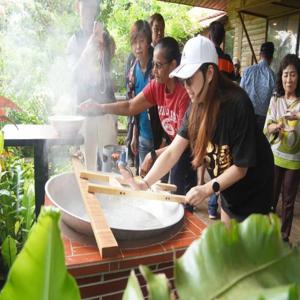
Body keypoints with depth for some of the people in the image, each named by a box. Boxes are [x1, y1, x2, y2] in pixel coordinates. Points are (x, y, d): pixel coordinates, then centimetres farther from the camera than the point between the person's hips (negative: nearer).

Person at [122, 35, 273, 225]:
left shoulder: (238, 104, -30)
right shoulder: (197, 107, -11)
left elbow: (241, 166, -25)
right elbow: (173, 151, -15)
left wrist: (208, 189, -34)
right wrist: (145, 183, -24)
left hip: (252, 195, -6)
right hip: (229, 193, 6)